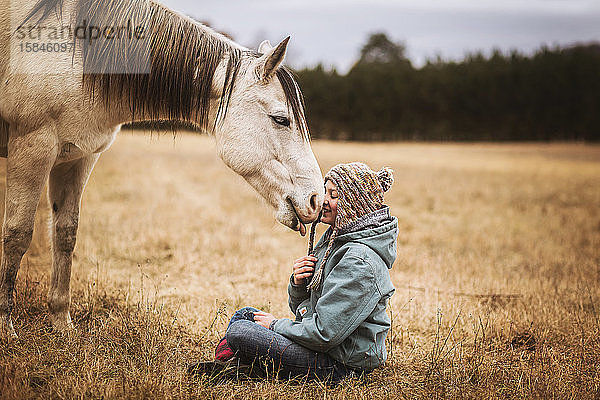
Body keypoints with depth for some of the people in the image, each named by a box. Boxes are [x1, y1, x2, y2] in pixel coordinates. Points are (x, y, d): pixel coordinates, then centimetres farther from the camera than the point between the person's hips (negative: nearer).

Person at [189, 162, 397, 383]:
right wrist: (298, 282, -7)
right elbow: (301, 306, 15)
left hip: (342, 364, -11)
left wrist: (277, 325, -11)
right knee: (244, 315, 14)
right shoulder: (335, 237, 9)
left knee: (239, 332, -19)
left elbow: (324, 333, -26)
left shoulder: (360, 261, -24)